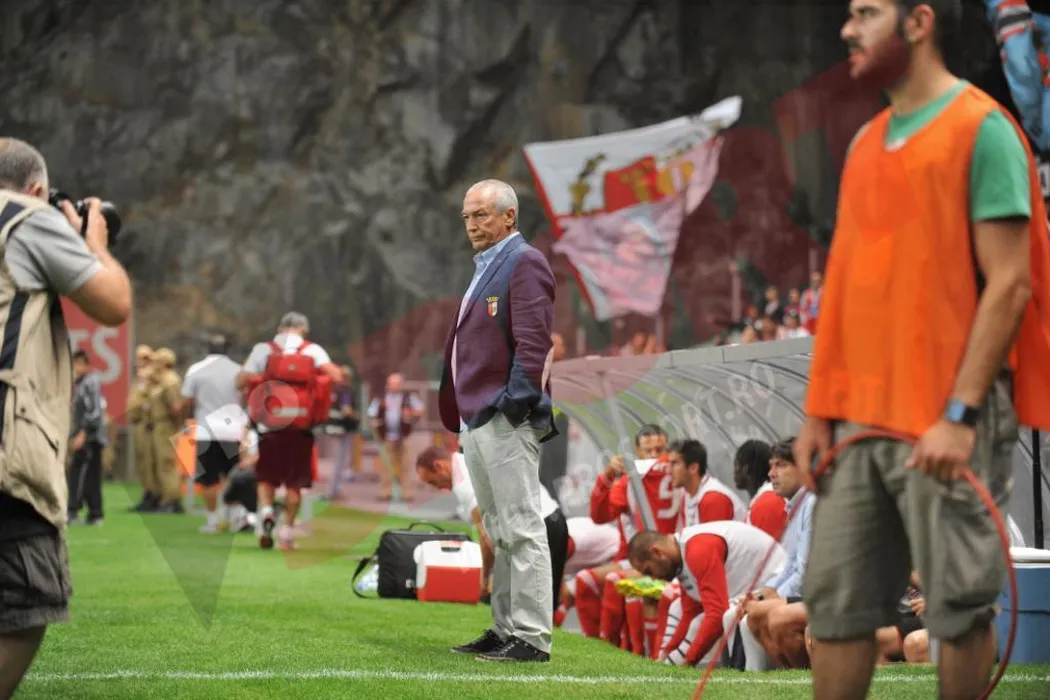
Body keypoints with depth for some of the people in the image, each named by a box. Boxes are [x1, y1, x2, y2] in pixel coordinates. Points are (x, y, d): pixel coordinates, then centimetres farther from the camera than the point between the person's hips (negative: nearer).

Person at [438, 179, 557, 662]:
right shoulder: (485, 268, 22)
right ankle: (508, 629, 21)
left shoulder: (525, 263, -8)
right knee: (498, 532, 14)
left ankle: (532, 637, -8)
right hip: (476, 420, 11)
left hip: (506, 421, -10)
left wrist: (516, 399, -22)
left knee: (521, 529, -9)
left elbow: (533, 341, -17)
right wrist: (459, 410, 18)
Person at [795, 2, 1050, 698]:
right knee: (836, 601, 6)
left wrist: (960, 415, -18)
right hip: (858, 418, 7)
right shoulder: (866, 144, 15)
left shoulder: (982, 130, -7)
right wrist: (820, 410, 11)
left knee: (960, 607, 1)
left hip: (946, 421, -7)